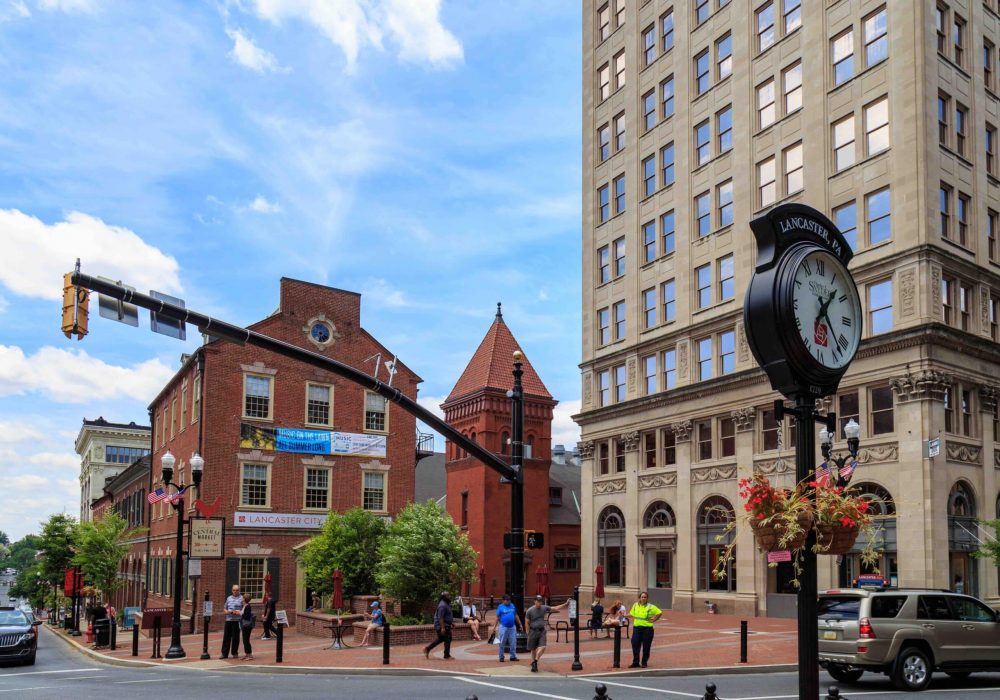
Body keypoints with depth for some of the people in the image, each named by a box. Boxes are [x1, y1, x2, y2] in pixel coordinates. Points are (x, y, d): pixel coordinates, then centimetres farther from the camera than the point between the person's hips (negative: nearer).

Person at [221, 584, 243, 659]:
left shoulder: (241, 598, 1)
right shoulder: (229, 598, 16)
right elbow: (225, 608, 21)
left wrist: (239, 612, -18)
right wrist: (227, 611, 0)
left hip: (237, 620, -4)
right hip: (228, 620, 4)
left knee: (235, 637, 0)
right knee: (226, 637, 4)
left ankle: (234, 653, 11)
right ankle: (225, 653, 9)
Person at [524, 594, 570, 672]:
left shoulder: (544, 608, 4)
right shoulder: (529, 611, -6)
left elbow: (555, 608, 7)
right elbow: (527, 623, -3)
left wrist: (565, 604, 1)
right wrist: (529, 633, -6)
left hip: (542, 631, 2)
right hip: (533, 631, -2)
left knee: (542, 647, -15)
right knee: (533, 649, 7)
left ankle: (535, 662, -6)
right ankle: (533, 664, 22)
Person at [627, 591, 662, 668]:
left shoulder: (650, 607, -5)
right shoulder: (635, 605, 7)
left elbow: (660, 613, -1)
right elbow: (631, 614, 19)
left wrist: (654, 619, -3)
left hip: (647, 628, -3)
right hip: (636, 628, 3)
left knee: (646, 647, 3)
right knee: (635, 645, 1)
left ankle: (644, 663, 15)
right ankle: (635, 662, 10)